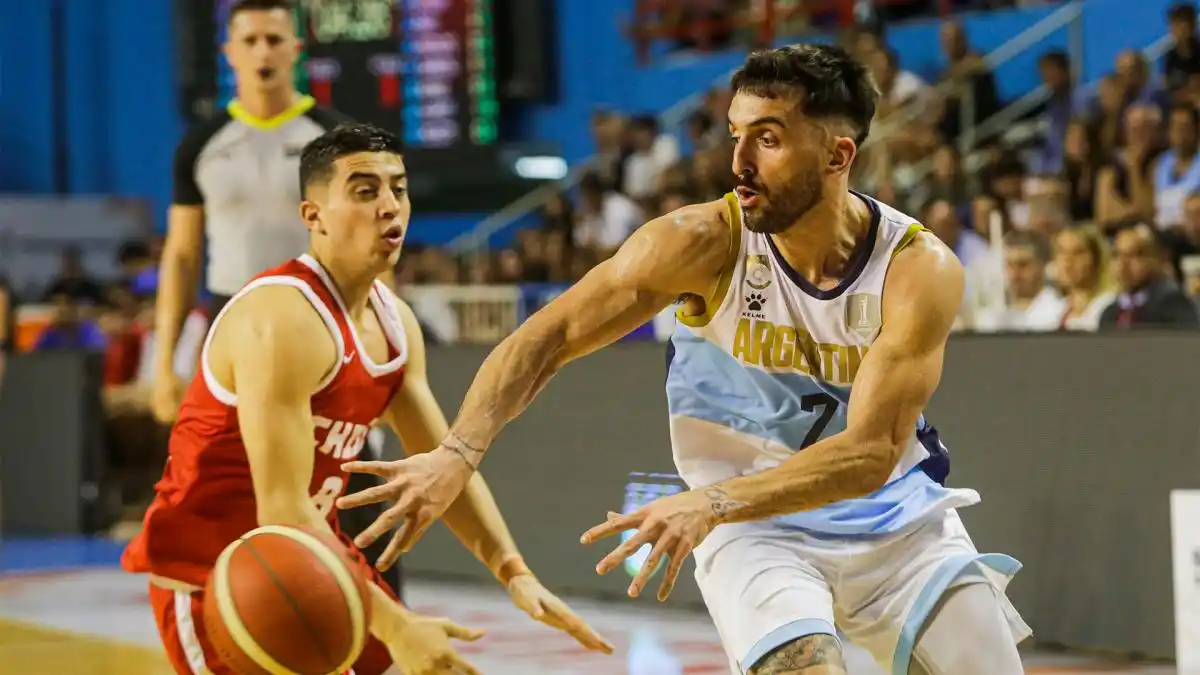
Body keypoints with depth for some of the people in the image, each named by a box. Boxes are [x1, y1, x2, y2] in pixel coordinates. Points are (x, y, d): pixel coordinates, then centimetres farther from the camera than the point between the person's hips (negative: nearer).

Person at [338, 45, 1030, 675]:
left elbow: (871, 452, -28)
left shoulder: (921, 269, -20)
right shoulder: (705, 242, -19)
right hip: (757, 527, -2)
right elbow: (547, 338, -21)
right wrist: (459, 454, -38)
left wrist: (712, 503, -40)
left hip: (898, 517, 2)